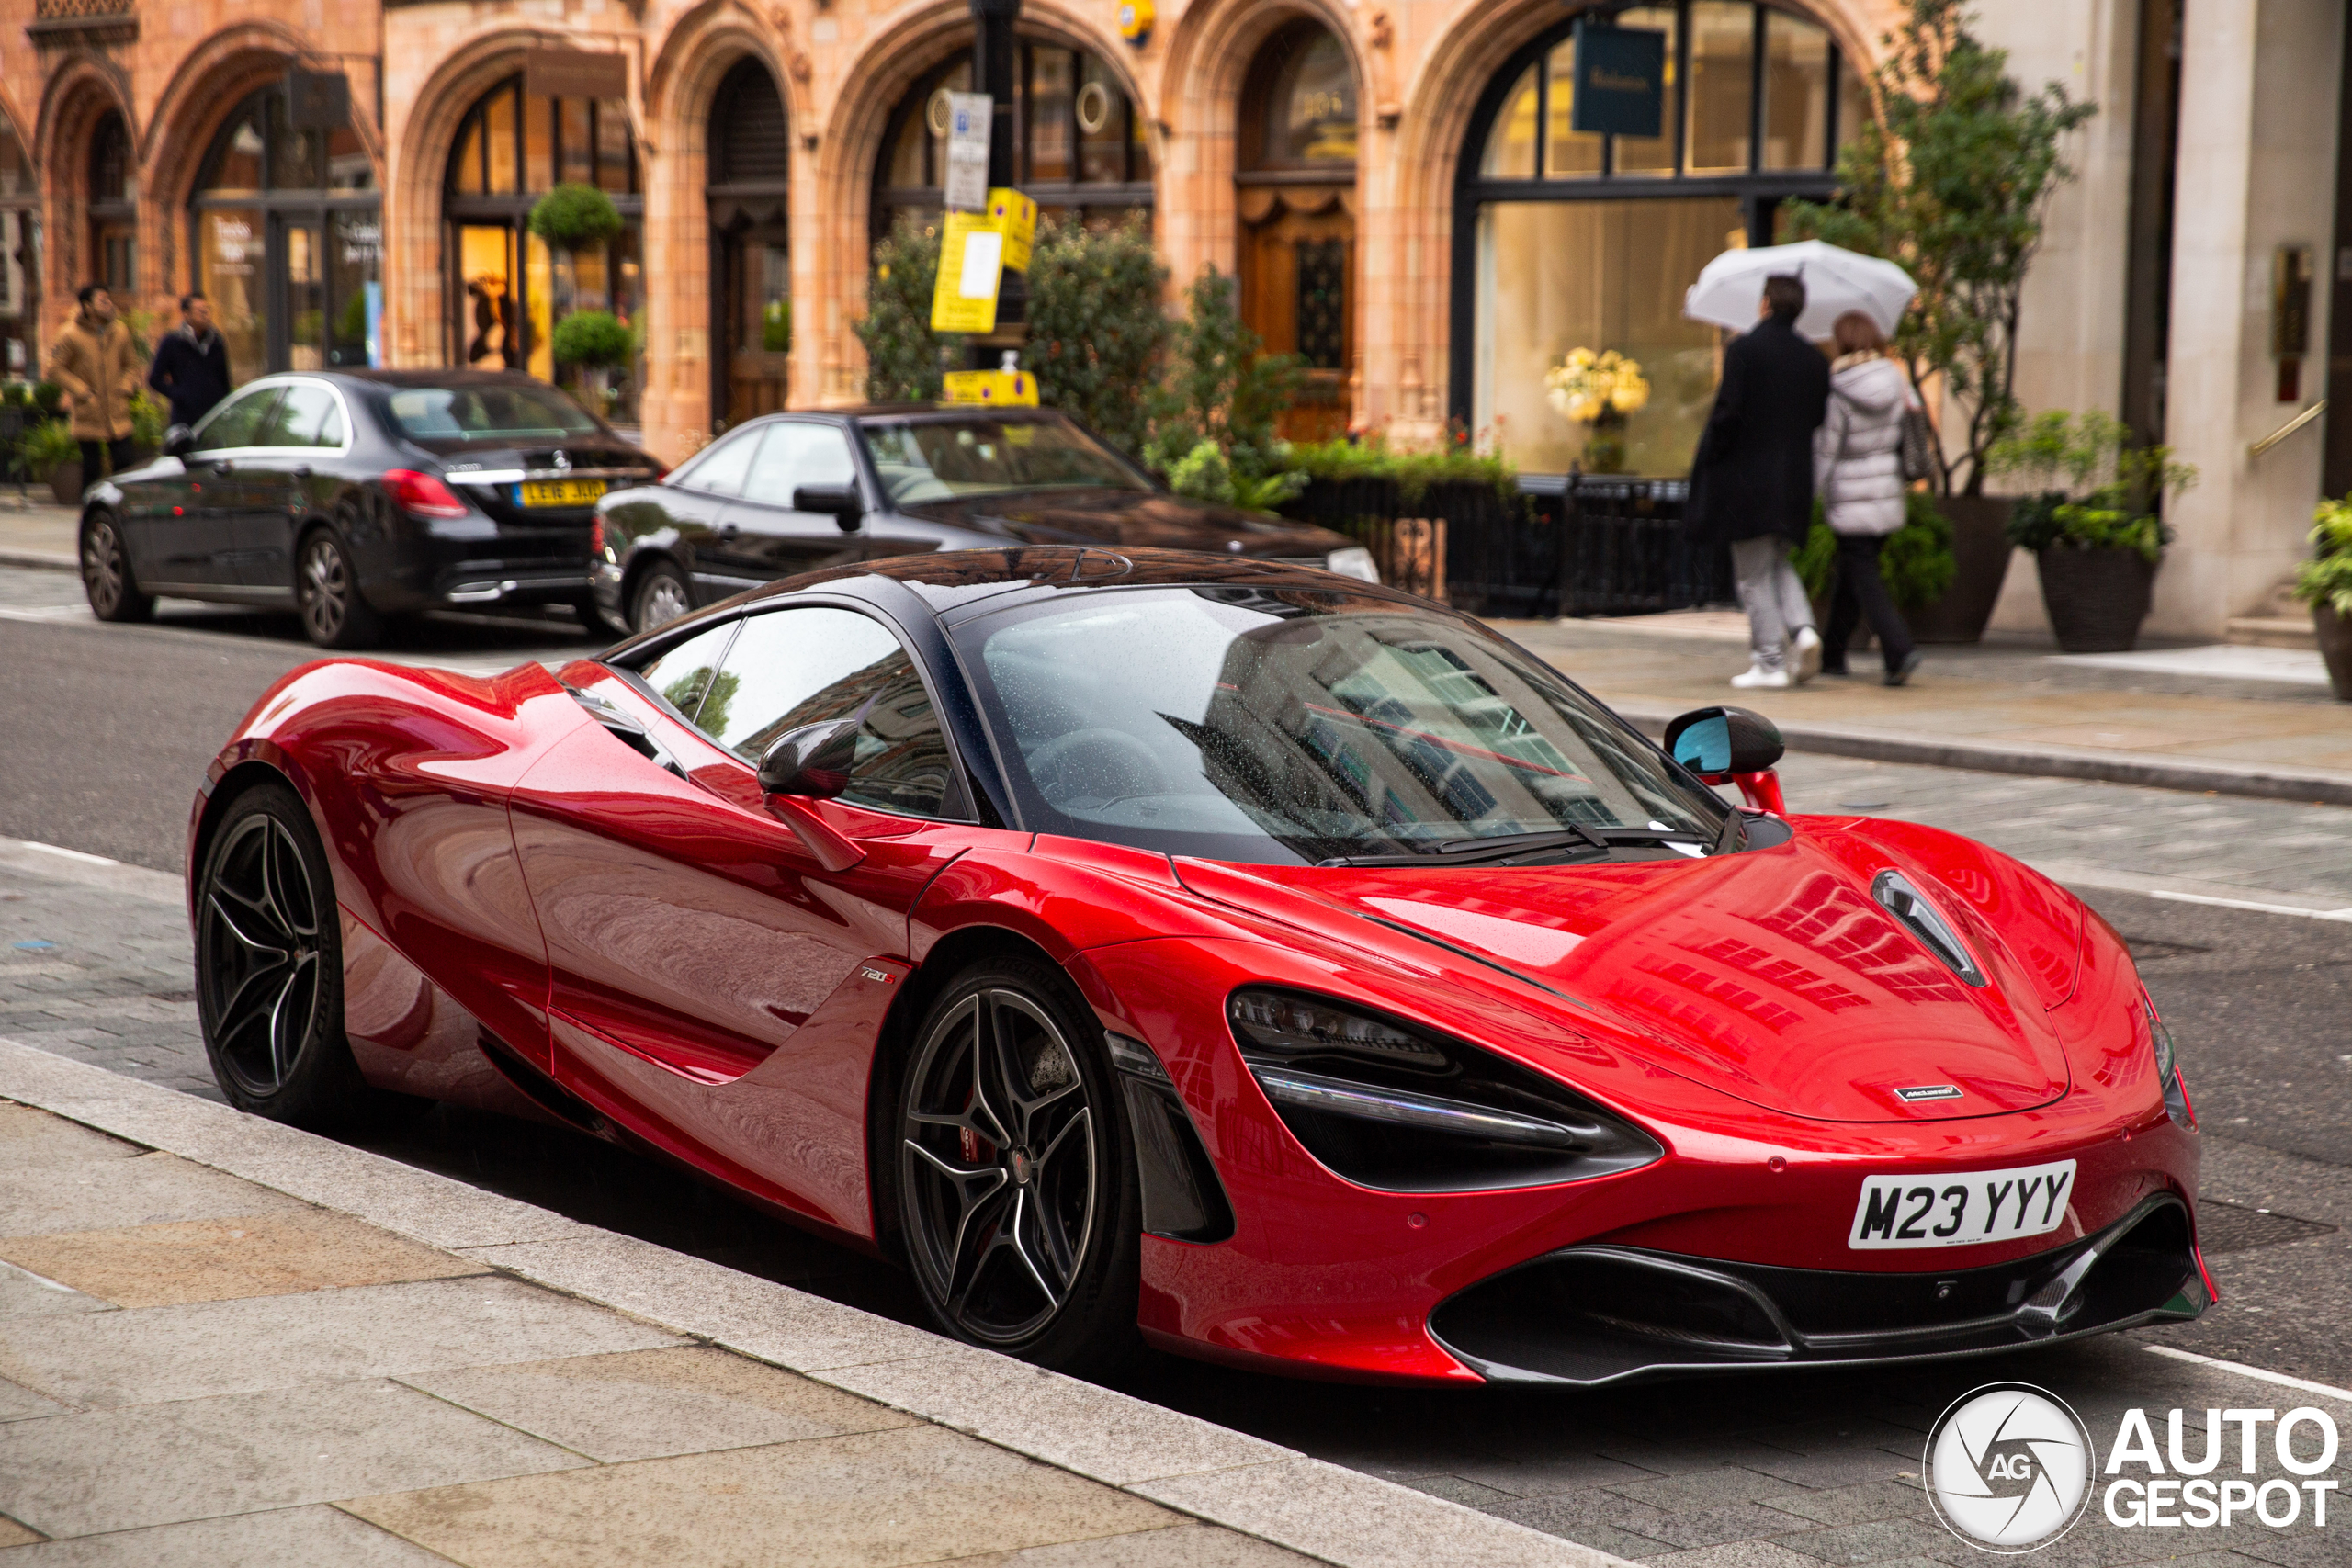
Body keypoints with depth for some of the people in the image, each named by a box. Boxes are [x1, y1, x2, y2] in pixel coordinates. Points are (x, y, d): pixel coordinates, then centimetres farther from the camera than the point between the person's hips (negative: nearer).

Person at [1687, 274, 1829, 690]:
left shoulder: (1744, 349, -10)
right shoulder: (1814, 359, 7)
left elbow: (1728, 411, -15)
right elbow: (1820, 419, 8)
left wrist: (1707, 466, -6)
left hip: (1748, 480, -6)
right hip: (1795, 482, 6)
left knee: (1754, 577, 1)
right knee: (1777, 564, 21)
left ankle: (1770, 661, -1)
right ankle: (1802, 628, -2)